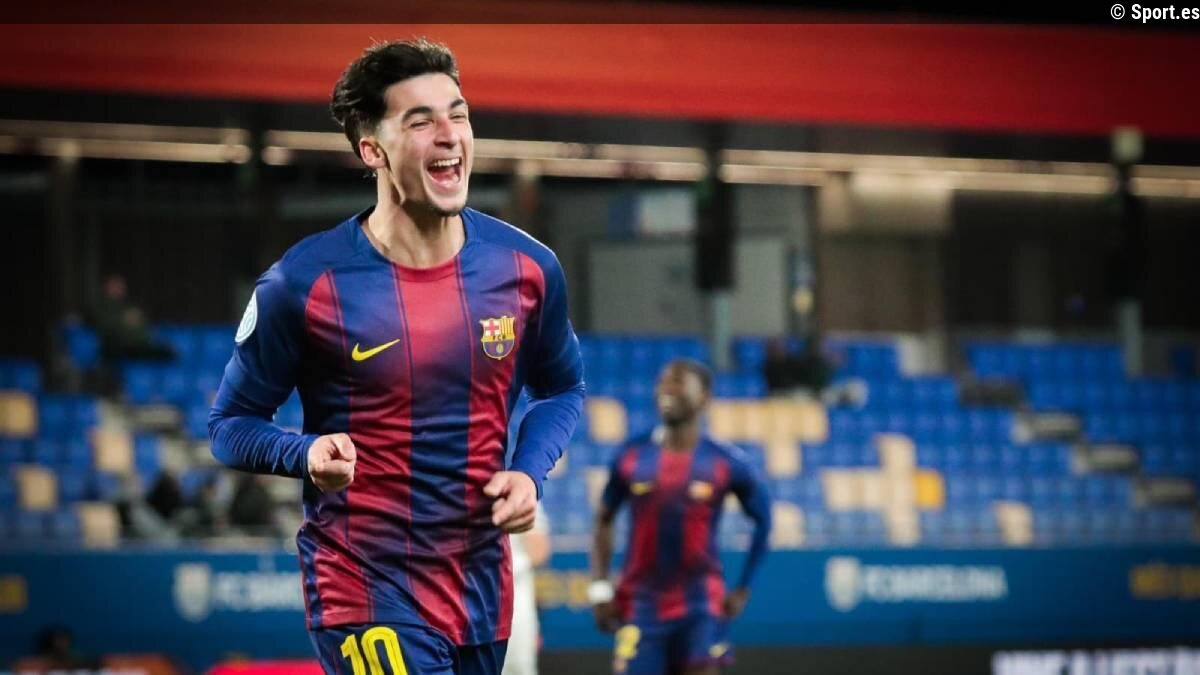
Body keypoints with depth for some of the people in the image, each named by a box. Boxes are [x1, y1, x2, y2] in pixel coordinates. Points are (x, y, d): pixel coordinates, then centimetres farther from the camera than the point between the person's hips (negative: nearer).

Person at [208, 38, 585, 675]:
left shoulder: (526, 268, -1)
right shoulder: (302, 283, -12)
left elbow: (561, 388, 18)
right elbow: (230, 422, -1)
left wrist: (529, 470, -2)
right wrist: (308, 453, -22)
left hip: (483, 591, 5)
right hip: (365, 592, -5)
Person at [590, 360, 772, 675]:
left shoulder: (728, 463, -3)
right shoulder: (632, 458, 2)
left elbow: (763, 520, 8)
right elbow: (604, 521, 11)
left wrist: (743, 589, 5)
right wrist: (599, 588, 3)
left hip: (700, 604, -1)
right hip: (642, 602, 1)